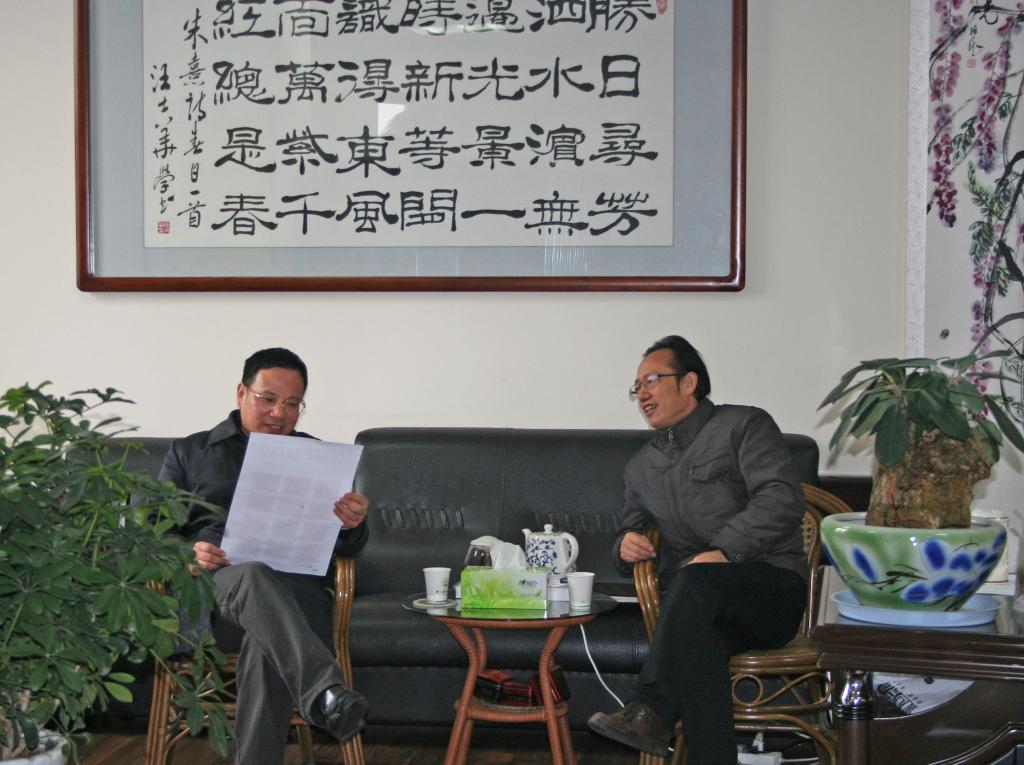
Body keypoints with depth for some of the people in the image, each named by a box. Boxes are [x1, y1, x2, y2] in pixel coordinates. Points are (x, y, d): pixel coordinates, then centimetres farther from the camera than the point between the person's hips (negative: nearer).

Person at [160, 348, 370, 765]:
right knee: (255, 576, -39)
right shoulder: (189, 452, 21)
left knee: (269, 640, -37)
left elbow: (345, 547, 16)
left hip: (294, 587, 1)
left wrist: (352, 526, -11)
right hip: (211, 586, -1)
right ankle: (325, 694, -60)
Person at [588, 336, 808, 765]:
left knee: (695, 579, -38)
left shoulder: (743, 426, 7)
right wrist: (626, 544, 5)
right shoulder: (641, 468, 27)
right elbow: (632, 531, 33)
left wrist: (724, 551, -23)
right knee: (700, 639, -36)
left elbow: (782, 500, -8)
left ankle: (652, 713, -40)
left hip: (771, 589, -3)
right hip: (699, 604, 4)